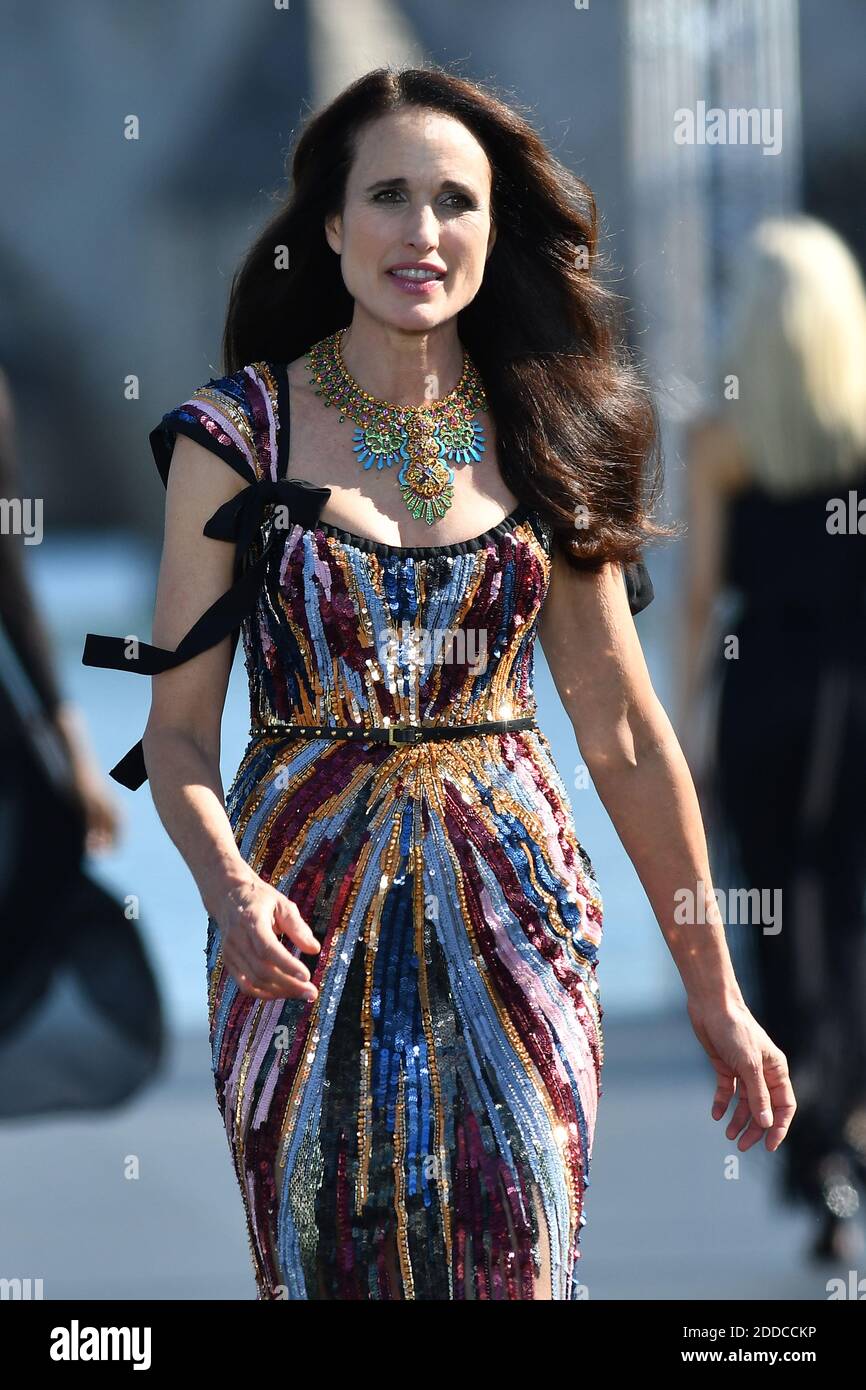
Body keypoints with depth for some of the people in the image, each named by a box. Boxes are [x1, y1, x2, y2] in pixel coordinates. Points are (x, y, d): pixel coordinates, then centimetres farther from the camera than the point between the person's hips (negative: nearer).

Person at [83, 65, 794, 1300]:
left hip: (513, 917, 2)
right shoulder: (240, 432, -2)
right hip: (308, 920, -1)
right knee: (329, 1257, 4)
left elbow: (623, 734, 6)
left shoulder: (543, 440, 4)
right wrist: (228, 889, -23)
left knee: (515, 1265, -1)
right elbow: (178, 729, -3)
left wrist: (714, 991, 6)